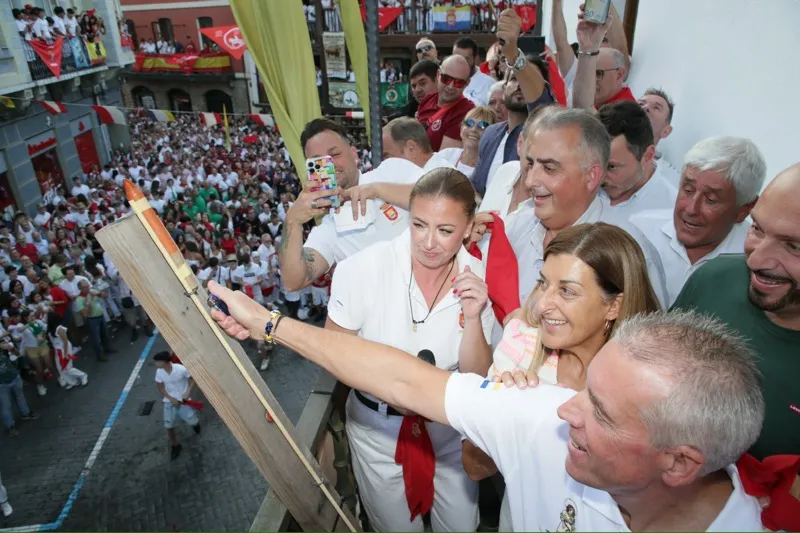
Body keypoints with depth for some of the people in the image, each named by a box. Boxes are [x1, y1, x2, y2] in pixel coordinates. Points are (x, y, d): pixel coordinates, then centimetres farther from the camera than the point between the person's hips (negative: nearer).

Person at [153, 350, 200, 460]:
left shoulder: (181, 369, -25)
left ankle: (195, 424, 40)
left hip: (183, 400, -3)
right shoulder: (159, 372, -13)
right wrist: (171, 398, -10)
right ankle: (175, 445, 24)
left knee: (192, 422, 0)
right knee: (168, 426, 0)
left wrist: (188, 392, -21)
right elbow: (159, 387, 0)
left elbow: (193, 379, -9)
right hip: (169, 401, 3)